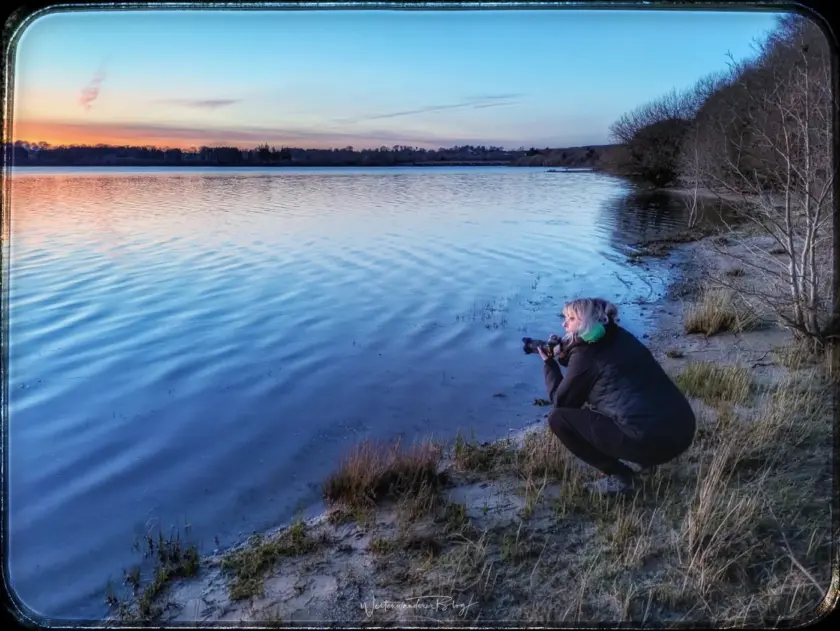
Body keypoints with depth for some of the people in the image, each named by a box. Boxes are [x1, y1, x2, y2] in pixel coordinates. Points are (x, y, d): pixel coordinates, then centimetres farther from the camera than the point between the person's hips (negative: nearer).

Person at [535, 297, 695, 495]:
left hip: (651, 438, -9)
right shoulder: (620, 338, 18)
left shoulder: (585, 352, -4)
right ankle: (639, 459, 21)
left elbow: (561, 402, 5)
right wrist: (564, 356, 20)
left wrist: (549, 363, 17)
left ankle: (618, 476, 2)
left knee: (558, 417, 0)